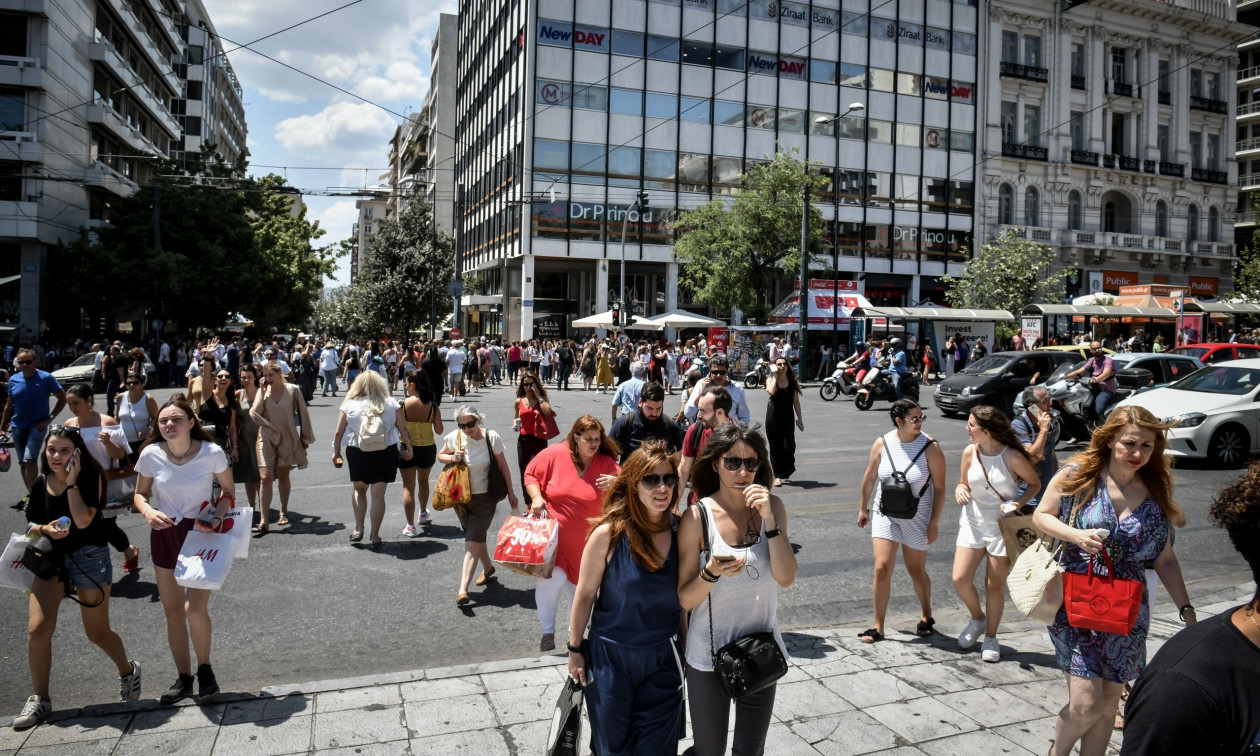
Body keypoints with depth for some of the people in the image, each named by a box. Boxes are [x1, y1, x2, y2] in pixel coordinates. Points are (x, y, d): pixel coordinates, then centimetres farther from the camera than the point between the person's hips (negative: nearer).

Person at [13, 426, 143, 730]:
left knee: (97, 633, 6)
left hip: (88, 556, -4)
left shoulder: (89, 476, -11)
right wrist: (45, 528, -12)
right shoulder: (41, 482, 3)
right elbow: (30, 523, 10)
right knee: (37, 629, -7)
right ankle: (39, 700, 11)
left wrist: (72, 481, -21)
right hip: (50, 556, 4)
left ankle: (128, 670, 33)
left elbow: (83, 521, -22)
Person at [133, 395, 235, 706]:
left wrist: (218, 516, -18)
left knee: (195, 609, -13)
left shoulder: (212, 453, -16)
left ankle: (204, 668, 15)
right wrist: (148, 511, -16)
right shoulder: (150, 455, -10)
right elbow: (140, 493, 5)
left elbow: (228, 491, -1)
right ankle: (183, 678, 28)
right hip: (165, 534, 3)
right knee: (173, 611, 11)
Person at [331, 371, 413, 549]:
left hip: (358, 453, 0)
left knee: (359, 489, 22)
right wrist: (408, 448, 10)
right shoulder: (391, 403, 1)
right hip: (386, 453, 0)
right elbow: (403, 429, -1)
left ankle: (358, 529, 17)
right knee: (378, 494, 4)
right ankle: (374, 538, 9)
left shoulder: (349, 404, 0)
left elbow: (338, 432, 1)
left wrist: (336, 453, 12)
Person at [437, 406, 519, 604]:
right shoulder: (454, 437, -8)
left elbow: (502, 466, -5)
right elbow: (440, 455, 9)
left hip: (485, 498, -4)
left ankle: (463, 589, -12)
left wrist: (510, 493, 0)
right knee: (475, 537, 20)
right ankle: (488, 567, 45)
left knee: (473, 541, -10)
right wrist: (452, 458, -14)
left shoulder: (491, 438, -15)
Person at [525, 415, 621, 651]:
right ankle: (547, 632, 6)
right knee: (553, 577, -18)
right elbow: (531, 475, 2)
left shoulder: (606, 463, -6)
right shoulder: (555, 453, -10)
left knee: (580, 586, 14)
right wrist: (536, 498, -14)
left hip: (586, 539, 2)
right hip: (552, 532, -2)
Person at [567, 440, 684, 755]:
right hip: (611, 657, -2)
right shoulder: (609, 534, -18)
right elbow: (585, 594, -8)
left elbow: (684, 596, 4)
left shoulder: (681, 532, -7)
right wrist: (574, 649, -2)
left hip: (663, 658, 2)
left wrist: (686, 648, 10)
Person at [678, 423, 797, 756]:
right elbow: (685, 599, -11)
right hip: (709, 655, -3)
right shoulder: (698, 517, -14)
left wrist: (769, 518, -21)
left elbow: (786, 578, -13)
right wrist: (712, 573, -30)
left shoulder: (772, 507, -5)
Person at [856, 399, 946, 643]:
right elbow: (869, 477, 6)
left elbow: (939, 488, -9)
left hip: (917, 518, -1)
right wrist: (863, 508, 12)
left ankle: (926, 617, 39)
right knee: (882, 568, -7)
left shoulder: (930, 447, -12)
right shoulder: (882, 444, -6)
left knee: (916, 571, 13)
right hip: (885, 515, 1)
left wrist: (934, 523, -10)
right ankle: (878, 627, 4)